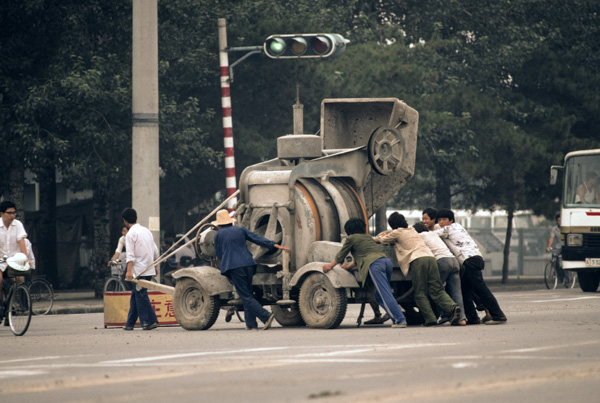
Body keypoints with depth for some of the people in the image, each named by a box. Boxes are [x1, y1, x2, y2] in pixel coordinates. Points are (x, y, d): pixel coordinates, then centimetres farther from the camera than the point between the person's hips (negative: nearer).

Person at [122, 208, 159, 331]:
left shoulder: (130, 234, -9)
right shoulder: (146, 231, 15)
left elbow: (131, 255, -17)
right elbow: (155, 251, 19)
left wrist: (129, 271, -21)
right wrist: (154, 266, 28)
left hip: (140, 270, -8)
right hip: (149, 269, 8)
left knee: (141, 295, -5)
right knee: (135, 295, 13)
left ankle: (151, 321, -10)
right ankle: (130, 323, 17)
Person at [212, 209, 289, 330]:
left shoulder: (219, 235, 8)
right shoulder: (240, 230, 16)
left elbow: (219, 254, 16)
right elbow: (258, 239, 8)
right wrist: (276, 245, 6)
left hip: (233, 266, -5)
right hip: (248, 265, 5)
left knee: (246, 297, -7)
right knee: (247, 294, 16)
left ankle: (266, 316, -23)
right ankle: (251, 324, 13)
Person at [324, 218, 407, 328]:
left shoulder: (351, 238, 12)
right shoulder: (368, 237, 32)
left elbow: (340, 256, 23)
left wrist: (331, 265, 41)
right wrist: (348, 266, 54)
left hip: (375, 264, -7)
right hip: (386, 260, 7)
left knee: (385, 294, -11)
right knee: (379, 295, 13)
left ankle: (400, 320, -19)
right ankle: (397, 319, 2)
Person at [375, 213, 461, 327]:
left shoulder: (397, 233, 12)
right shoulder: (412, 230, 31)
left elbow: (383, 240, 32)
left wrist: (378, 238, 54)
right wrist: (386, 236, 59)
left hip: (417, 260, -6)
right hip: (430, 257, 6)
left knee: (420, 294, -1)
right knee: (437, 291, -2)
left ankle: (430, 318, -14)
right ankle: (452, 307, -26)